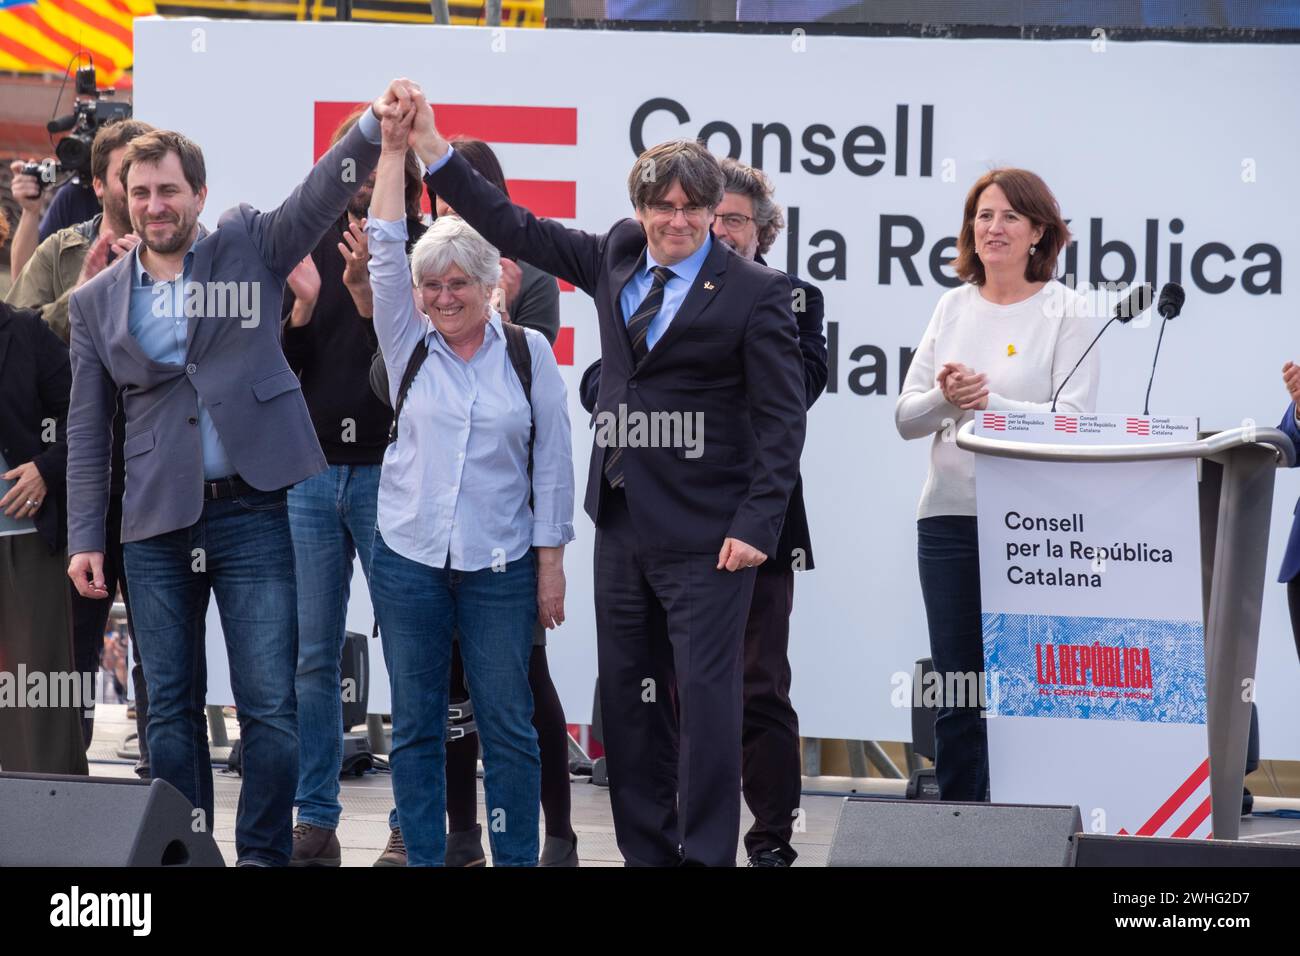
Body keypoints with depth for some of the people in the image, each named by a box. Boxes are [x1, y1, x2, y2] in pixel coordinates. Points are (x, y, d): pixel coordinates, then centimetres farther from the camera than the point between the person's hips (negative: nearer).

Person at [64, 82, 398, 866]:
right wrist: (85, 538, 4)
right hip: (158, 522, 2)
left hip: (254, 511, -2)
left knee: (271, 707, -4)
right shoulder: (97, 302, 9)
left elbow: (325, 192, -10)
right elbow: (88, 430, 10)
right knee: (171, 709, 8)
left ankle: (264, 854, 6)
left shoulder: (250, 248, 4)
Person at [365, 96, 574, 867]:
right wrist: (394, 152, -10)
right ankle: (424, 857, 12)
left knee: (508, 723, 0)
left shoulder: (529, 354, 2)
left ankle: (517, 859, 8)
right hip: (410, 559, 2)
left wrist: (551, 563, 0)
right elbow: (386, 252, -4)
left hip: (501, 564, -2)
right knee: (416, 724, 5)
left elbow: (553, 462, 3)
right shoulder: (409, 346, 6)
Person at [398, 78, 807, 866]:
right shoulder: (617, 257, 8)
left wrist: (757, 525, -16)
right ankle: (647, 851, 20)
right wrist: (436, 151, 9)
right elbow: (518, 231, 14)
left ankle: (707, 855, -1)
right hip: (624, 524, 6)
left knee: (706, 697, -7)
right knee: (628, 696, 11)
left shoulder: (754, 293, -8)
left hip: (703, 534, -6)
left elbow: (782, 418, -9)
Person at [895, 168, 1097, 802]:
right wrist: (945, 398, -12)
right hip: (951, 514, 4)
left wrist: (991, 404, -22)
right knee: (957, 692, 5)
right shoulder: (954, 307, 14)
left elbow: (1073, 419, -9)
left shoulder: (1066, 312, 1)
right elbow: (906, 418, 10)